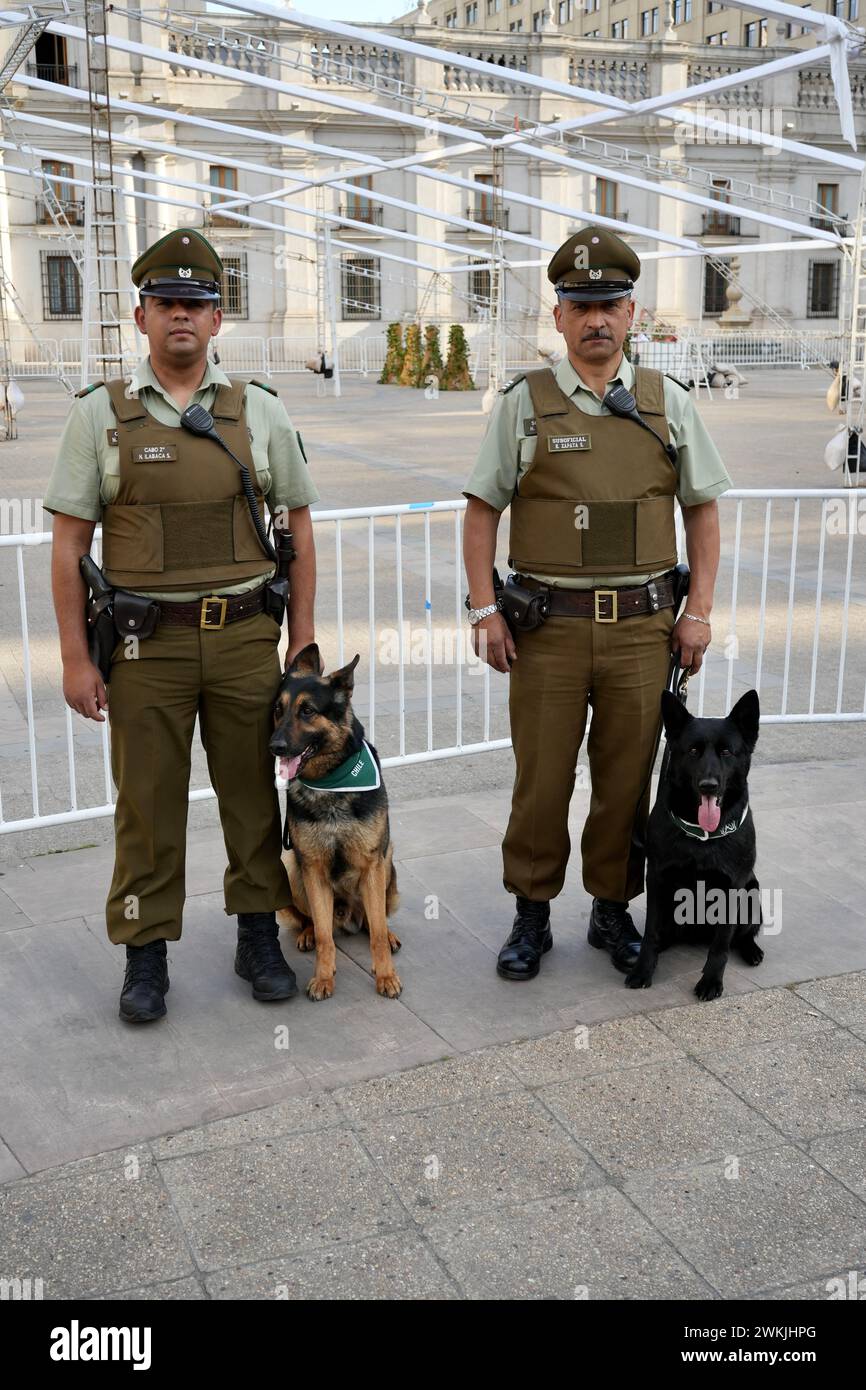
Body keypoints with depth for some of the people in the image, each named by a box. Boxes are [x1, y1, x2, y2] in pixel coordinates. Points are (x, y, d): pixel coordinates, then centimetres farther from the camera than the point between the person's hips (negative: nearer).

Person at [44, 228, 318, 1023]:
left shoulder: (259, 411, 5)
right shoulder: (101, 414, 1)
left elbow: (298, 528, 9)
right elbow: (69, 544, 1)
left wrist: (302, 642, 4)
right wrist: (75, 658, -4)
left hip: (245, 636, 2)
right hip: (145, 644, -1)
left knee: (254, 793, 10)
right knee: (147, 806, 6)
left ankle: (259, 939, 26)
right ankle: (146, 956, 20)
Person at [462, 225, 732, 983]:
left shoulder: (669, 401, 7)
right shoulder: (524, 402, 2)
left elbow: (703, 508, 11)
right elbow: (482, 510, 3)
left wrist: (699, 610, 3)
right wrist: (485, 611, -5)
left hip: (642, 626, 2)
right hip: (548, 626, -1)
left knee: (628, 779, 9)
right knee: (541, 780, 5)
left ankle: (613, 910, 26)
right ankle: (532, 916, 20)